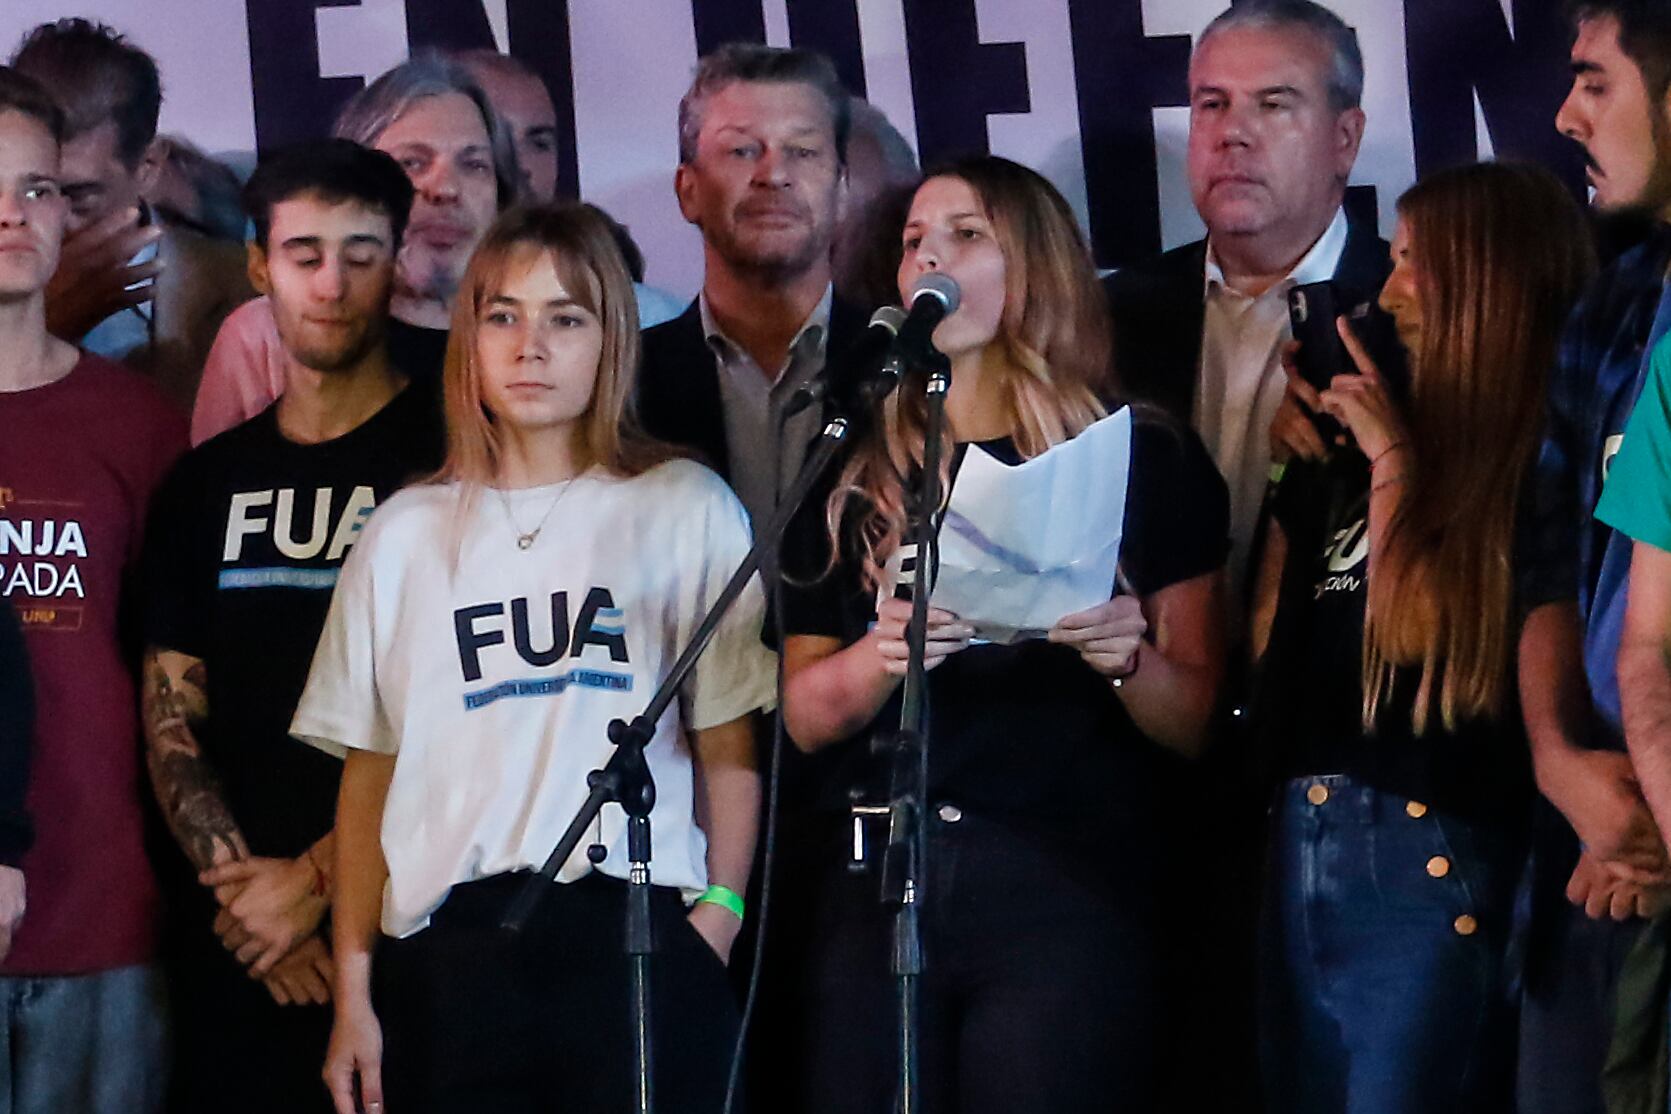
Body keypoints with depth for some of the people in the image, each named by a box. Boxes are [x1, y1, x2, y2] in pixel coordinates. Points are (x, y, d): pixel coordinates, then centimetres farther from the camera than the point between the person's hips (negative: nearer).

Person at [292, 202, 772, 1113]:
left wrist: (717, 922, -8)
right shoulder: (406, 534, 15)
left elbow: (728, 747, 3)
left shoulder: (685, 509, 7)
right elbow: (369, 772, 12)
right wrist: (353, 990, 6)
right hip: (446, 948, 2)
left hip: (637, 934, -2)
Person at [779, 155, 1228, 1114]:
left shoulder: (1146, 461, 4)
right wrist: (882, 655, -11)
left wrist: (1129, 658, -19)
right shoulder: (857, 483, 14)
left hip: (1071, 889, -3)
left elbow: (1196, 725, 2)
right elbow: (806, 715, 10)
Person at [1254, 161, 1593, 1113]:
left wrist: (1392, 461, -10)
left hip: (1427, 850, -8)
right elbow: (1268, 637, 15)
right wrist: (1286, 470, 9)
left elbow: (1414, 628, -16)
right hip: (1305, 838, 8)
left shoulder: (1537, 451, -9)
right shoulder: (1385, 438, 13)